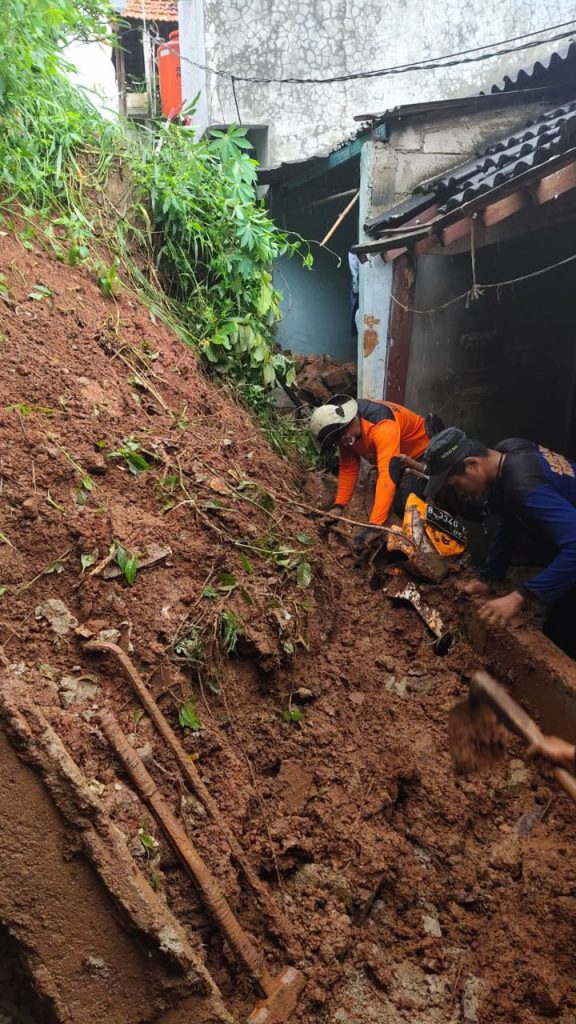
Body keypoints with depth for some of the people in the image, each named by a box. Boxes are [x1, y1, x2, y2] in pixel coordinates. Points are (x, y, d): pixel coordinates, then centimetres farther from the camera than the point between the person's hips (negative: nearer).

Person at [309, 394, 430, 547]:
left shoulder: (383, 426, -43)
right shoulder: (345, 431, -19)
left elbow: (387, 475, -50)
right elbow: (348, 467, -10)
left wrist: (374, 526, -55)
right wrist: (338, 506, -20)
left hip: (419, 452, -7)